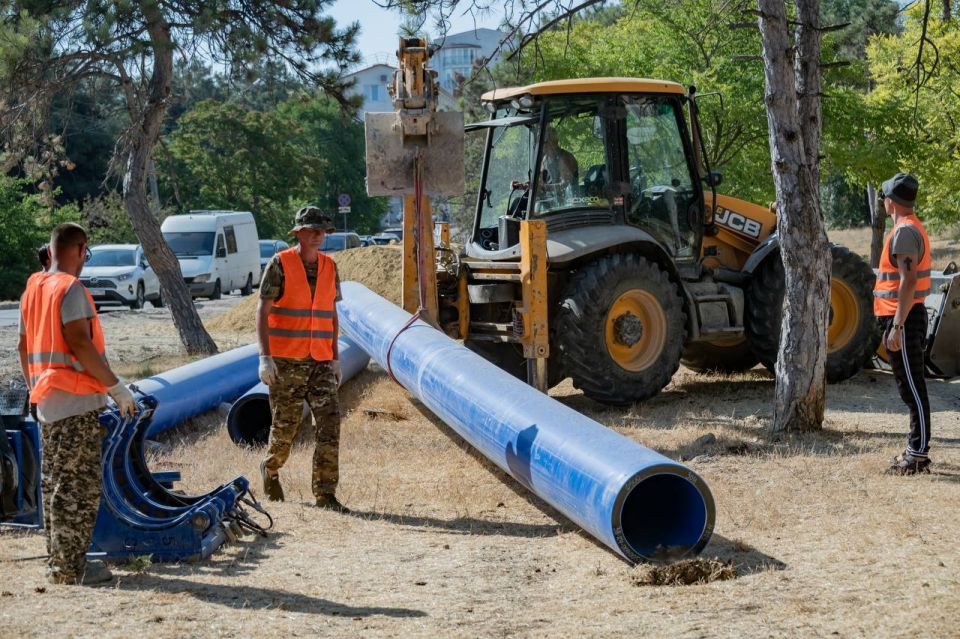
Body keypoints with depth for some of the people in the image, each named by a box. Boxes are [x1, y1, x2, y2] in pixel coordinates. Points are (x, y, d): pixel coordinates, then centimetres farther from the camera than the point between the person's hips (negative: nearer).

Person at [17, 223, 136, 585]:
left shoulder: (33, 289, 13)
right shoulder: (70, 289, -13)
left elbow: (24, 346, 19)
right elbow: (80, 344, -21)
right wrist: (116, 386, -16)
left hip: (46, 402, 9)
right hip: (77, 404, -9)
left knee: (53, 483, 14)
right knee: (79, 486, -5)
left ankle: (59, 560, 20)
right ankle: (68, 567, -4)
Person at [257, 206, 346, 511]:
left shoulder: (329, 267, 9)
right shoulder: (280, 265, -6)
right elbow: (262, 311, -9)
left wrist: (335, 357, 16)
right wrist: (265, 357, -17)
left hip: (320, 361, 4)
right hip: (285, 362, -4)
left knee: (330, 424, -7)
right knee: (285, 425, 5)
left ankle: (325, 494, -4)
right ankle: (271, 470, 35)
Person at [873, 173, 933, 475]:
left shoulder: (904, 232, -17)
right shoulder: (913, 228, 15)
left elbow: (908, 281, -23)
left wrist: (897, 327, -24)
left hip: (903, 318, -11)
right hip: (909, 316, 11)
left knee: (912, 388, -8)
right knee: (911, 387, 14)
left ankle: (918, 456, -6)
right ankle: (916, 449, 21)